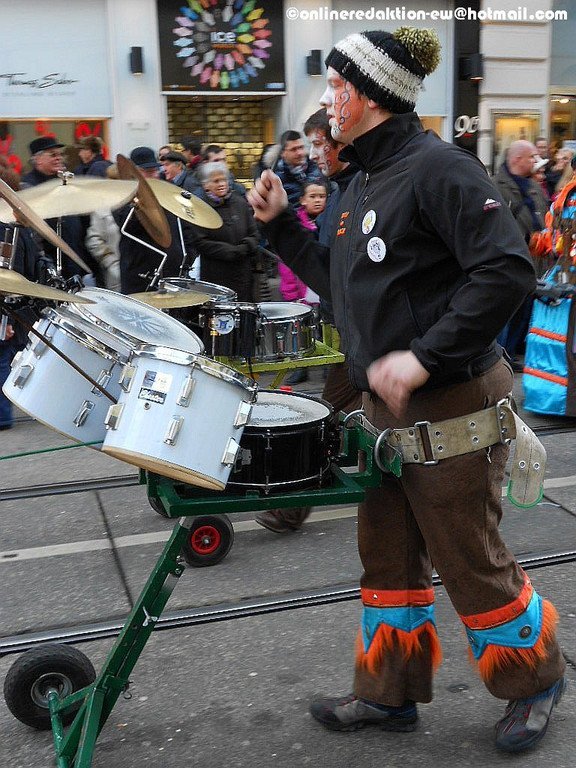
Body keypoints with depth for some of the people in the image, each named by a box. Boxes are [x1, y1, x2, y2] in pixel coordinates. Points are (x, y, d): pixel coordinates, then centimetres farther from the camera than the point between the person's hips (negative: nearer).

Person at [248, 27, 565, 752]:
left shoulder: (436, 167, -16)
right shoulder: (363, 183, 12)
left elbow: (507, 270, -24)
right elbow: (340, 283, 20)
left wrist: (424, 356, -27)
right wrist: (280, 224, 12)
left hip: (452, 408, -9)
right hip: (388, 407, 9)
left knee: (469, 562, 6)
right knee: (387, 555, 17)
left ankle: (536, 679, 32)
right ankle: (389, 693, 34)